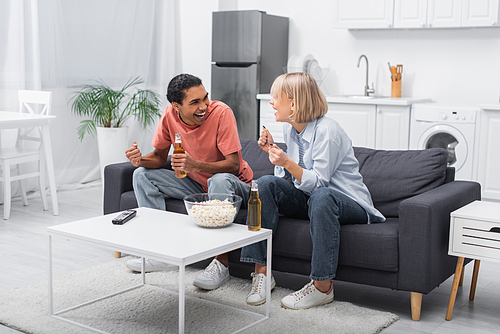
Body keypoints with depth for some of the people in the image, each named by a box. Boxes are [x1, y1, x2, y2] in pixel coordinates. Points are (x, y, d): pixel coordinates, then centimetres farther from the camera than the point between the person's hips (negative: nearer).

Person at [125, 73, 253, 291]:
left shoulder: (220, 113, -25)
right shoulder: (171, 115, -10)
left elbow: (234, 165, -28)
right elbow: (160, 157, 2)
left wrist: (196, 166, -43)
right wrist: (141, 160, -21)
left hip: (234, 186, -6)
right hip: (197, 185, 6)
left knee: (220, 179, -39)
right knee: (143, 175, -3)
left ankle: (221, 264, -29)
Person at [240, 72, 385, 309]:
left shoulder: (327, 130, -20)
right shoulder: (290, 128, 5)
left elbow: (318, 182, -24)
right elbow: (287, 177, 12)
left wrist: (288, 163, -36)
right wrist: (272, 151, -2)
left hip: (349, 204, -7)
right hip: (309, 199, 8)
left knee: (321, 196, -41)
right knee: (266, 183, -14)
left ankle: (322, 286, -31)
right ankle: (262, 272, -16)